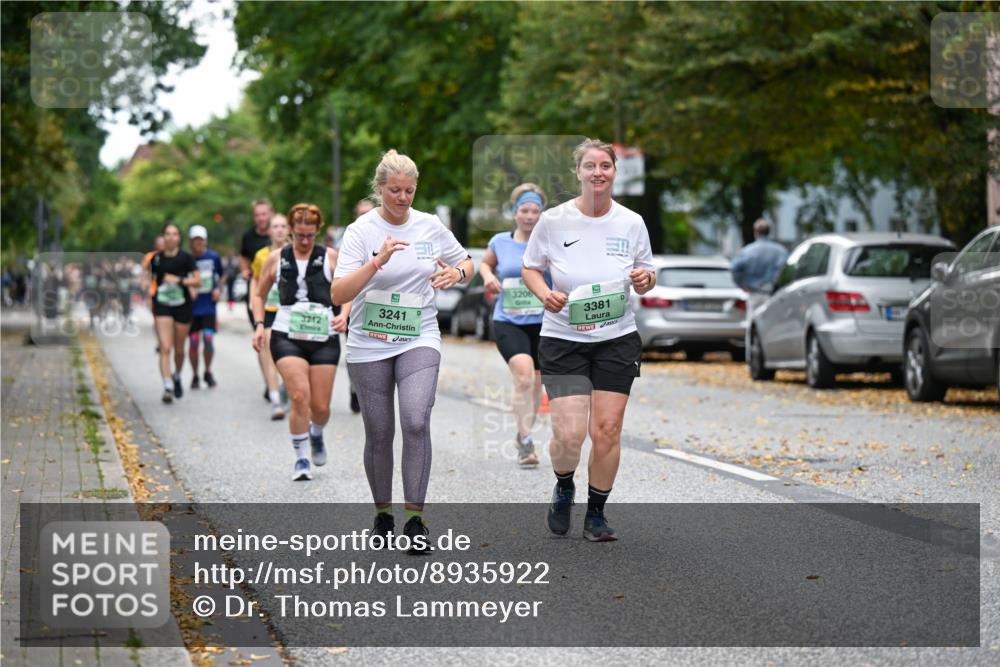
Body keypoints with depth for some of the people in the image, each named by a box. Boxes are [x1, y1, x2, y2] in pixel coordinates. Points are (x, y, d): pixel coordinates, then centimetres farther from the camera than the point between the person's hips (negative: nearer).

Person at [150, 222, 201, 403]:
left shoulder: (186, 258, -2)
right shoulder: (156, 259, 3)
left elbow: (198, 281, -7)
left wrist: (179, 280, -19)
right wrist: (150, 302, 12)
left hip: (182, 306, 0)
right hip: (162, 307, 0)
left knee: (179, 349, 11)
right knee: (165, 348, -14)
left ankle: (177, 378, 39)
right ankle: (168, 387, -19)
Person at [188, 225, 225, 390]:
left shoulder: (214, 257, 0)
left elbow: (222, 276, 16)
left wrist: (219, 289, -1)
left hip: (209, 306, 0)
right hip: (191, 307, 0)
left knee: (208, 339, -9)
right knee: (193, 342, 2)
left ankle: (208, 372, 13)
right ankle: (195, 376, 18)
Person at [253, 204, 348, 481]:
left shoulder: (330, 257, 5)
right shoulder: (276, 259, 6)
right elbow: (259, 294, 16)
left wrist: (344, 315, -11)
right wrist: (259, 325, 1)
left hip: (324, 338, 1)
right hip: (287, 336, -1)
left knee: (320, 406, 1)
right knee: (299, 396, -19)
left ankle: (316, 435, 38)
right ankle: (301, 458, -6)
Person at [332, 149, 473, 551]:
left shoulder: (431, 226, 3)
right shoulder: (361, 231, -7)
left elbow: (466, 264, 19)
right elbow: (339, 294, -18)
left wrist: (457, 273, -5)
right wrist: (378, 261, -29)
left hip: (419, 341, 1)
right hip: (369, 347, -1)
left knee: (416, 422, -19)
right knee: (379, 433, 5)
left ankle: (415, 517, -13)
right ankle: (382, 513, 27)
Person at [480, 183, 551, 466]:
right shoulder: (500, 242, 4)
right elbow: (485, 263, 24)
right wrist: (488, 276, 4)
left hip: (542, 323, 1)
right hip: (507, 322, -1)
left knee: (535, 383, 12)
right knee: (523, 371, -25)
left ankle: (523, 438, 36)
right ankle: (526, 441, -22)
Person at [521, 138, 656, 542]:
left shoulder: (631, 223, -1)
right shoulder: (553, 220, -6)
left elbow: (645, 279, 10)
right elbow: (530, 267, 6)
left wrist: (646, 279, -13)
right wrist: (544, 294, -14)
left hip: (617, 339, 2)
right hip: (563, 339, -2)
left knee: (607, 431, -1)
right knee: (568, 434, -11)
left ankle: (596, 515, 18)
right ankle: (563, 488, 23)